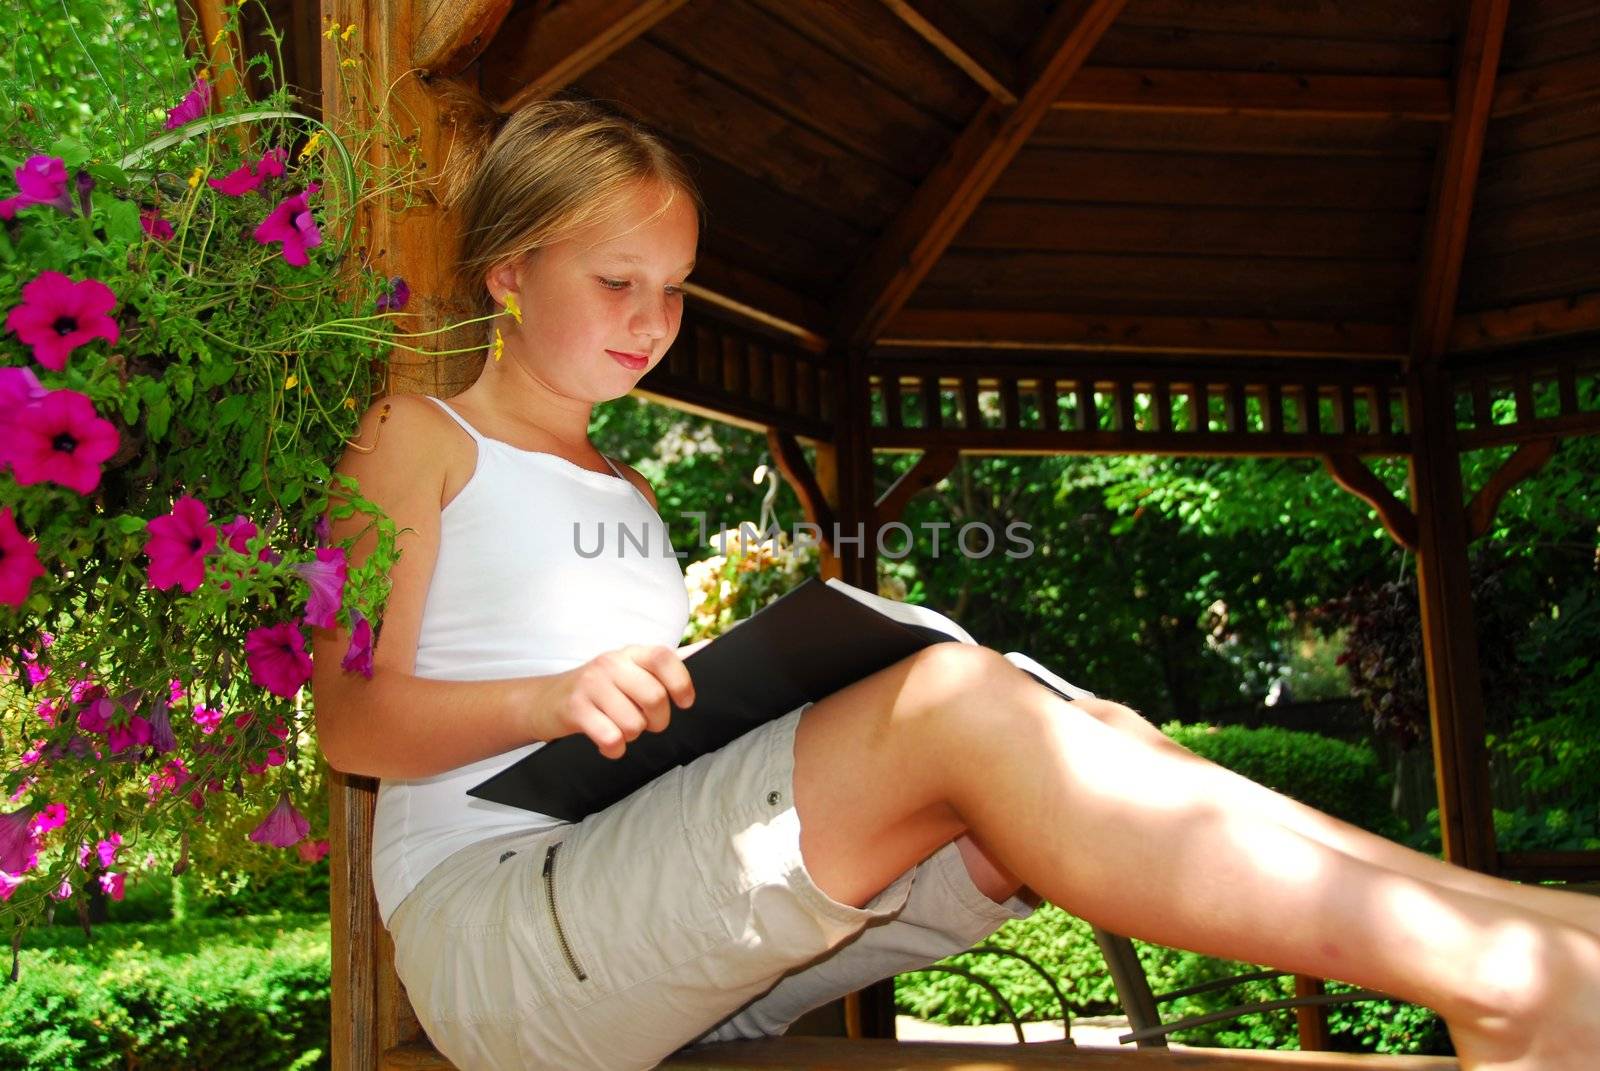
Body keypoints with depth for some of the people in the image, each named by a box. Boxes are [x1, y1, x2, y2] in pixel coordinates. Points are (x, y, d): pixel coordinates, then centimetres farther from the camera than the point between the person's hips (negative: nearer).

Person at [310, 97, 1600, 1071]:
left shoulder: (628, 493, 28)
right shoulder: (416, 439, 9)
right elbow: (351, 717, -3)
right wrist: (553, 699, -21)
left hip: (689, 954, 7)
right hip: (490, 928, -6)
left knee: (1098, 738, -15)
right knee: (958, 698, -30)